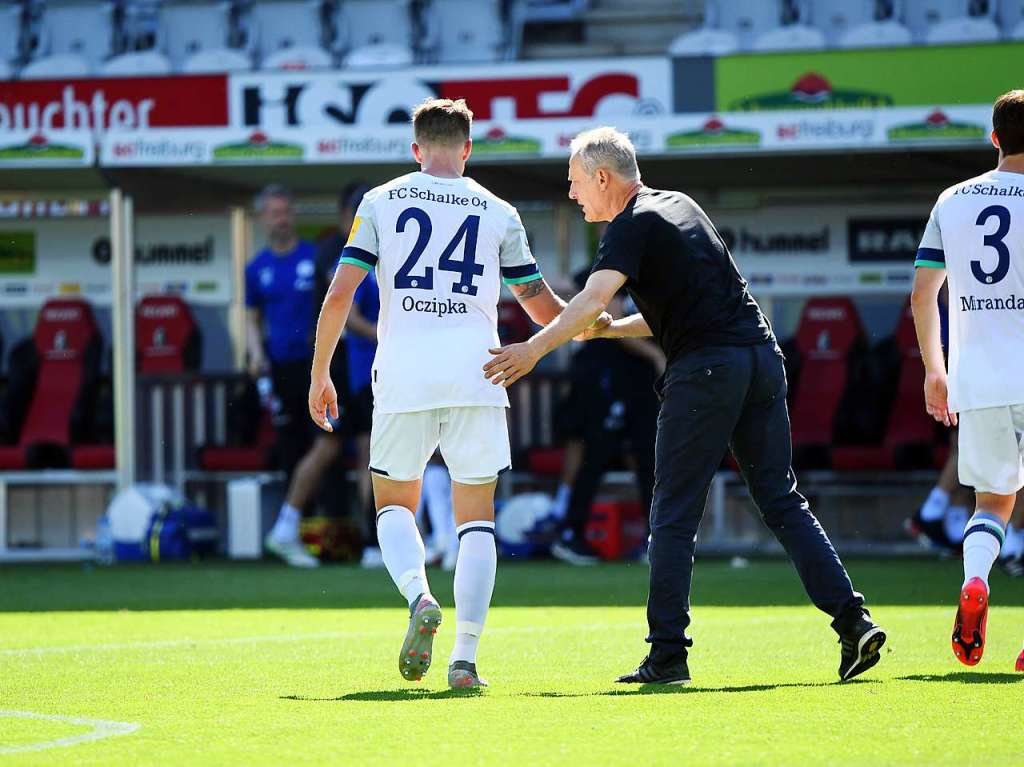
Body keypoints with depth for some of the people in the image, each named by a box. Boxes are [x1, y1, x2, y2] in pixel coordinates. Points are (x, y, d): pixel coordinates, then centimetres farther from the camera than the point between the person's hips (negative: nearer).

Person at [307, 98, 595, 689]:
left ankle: (419, 596, -13)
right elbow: (543, 308, 13)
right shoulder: (498, 213, 8)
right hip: (475, 375, 0)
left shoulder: (381, 203, 6)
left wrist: (320, 375, 9)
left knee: (394, 504, 16)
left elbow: (340, 293, 0)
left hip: (403, 375, 0)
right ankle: (465, 658, -2)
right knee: (476, 520, 7)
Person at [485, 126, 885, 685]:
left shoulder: (633, 225, -5)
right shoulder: (679, 205, 21)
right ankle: (853, 622, 0)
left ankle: (667, 654, -3)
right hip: (760, 354, 8)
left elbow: (594, 297, -22)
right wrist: (608, 330, 22)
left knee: (674, 517, -1)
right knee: (782, 503, 10)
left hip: (705, 369, -8)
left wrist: (534, 349, -29)